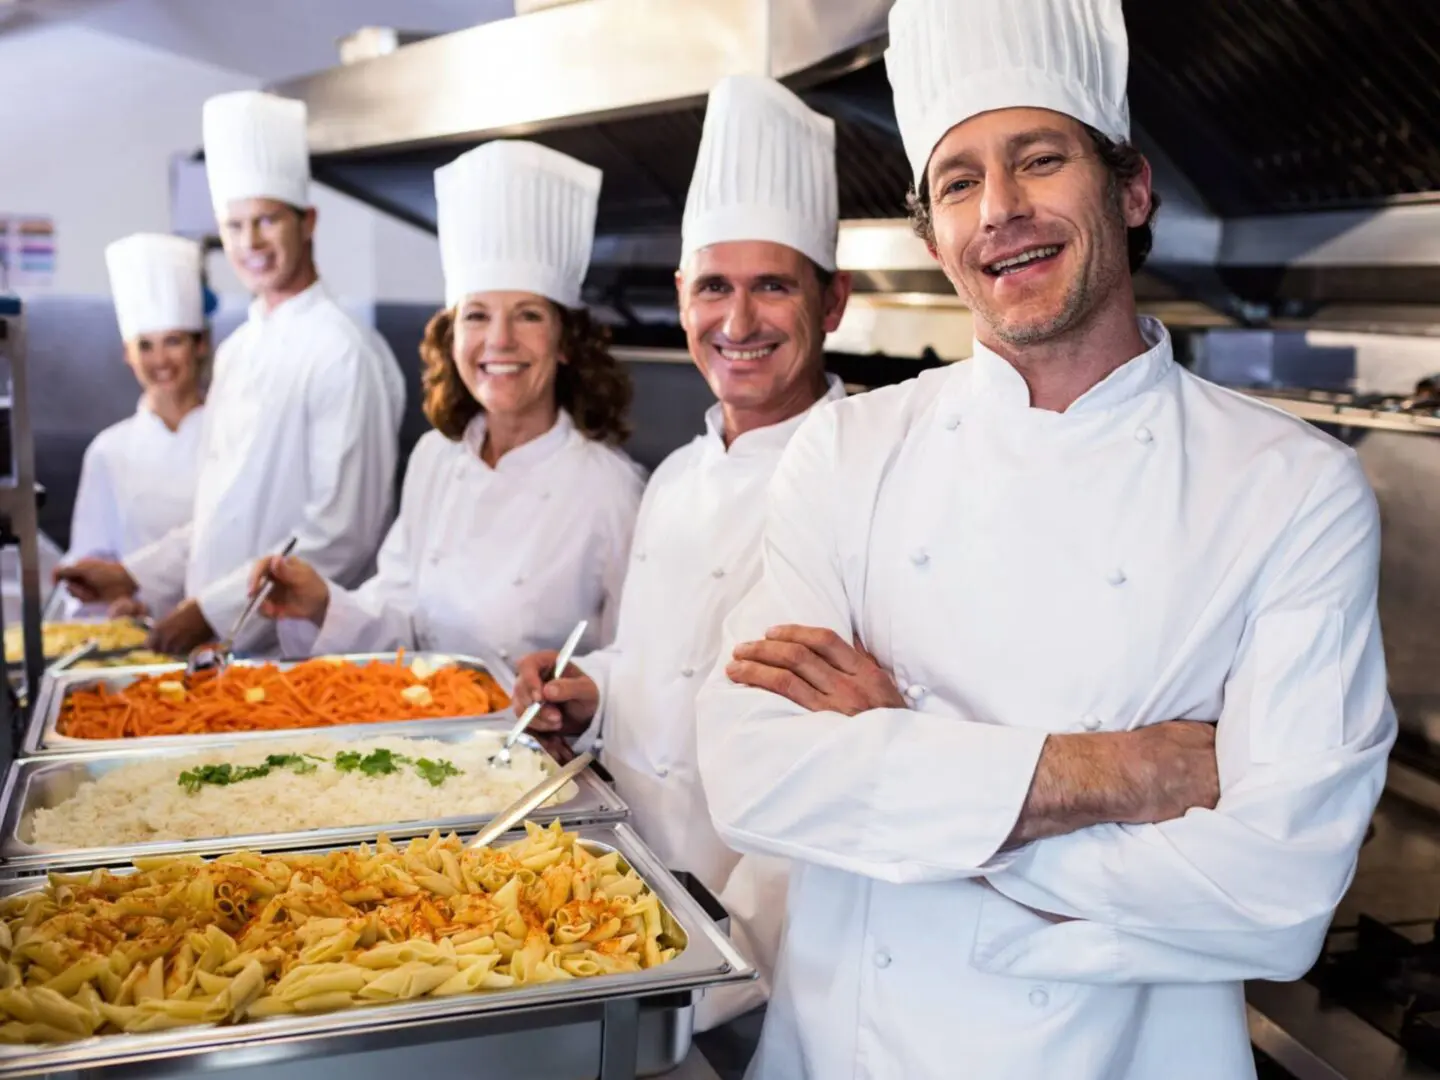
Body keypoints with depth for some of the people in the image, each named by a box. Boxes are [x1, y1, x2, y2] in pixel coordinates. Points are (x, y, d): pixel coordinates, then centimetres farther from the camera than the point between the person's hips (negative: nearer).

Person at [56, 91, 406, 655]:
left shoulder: (345, 353, -15)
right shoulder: (236, 352, 11)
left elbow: (341, 539, -18)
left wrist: (213, 612, -15)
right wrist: (133, 576, 10)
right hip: (218, 648, 7)